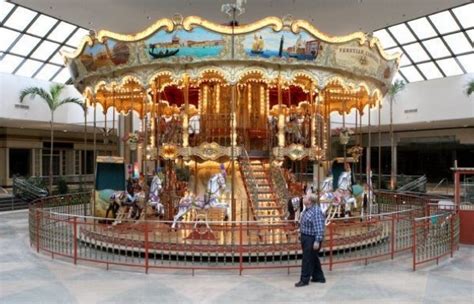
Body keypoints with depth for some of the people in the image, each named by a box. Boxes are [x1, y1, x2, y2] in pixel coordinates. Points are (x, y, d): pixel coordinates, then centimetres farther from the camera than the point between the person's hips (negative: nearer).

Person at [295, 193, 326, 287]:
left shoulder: (316, 211, -23)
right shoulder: (307, 210, 8)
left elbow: (319, 227, -26)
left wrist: (317, 241, -27)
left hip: (312, 239, -10)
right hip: (305, 237, 10)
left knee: (308, 259, -1)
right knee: (313, 258, 18)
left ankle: (304, 280, 9)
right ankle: (319, 277, 30)